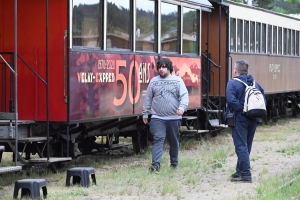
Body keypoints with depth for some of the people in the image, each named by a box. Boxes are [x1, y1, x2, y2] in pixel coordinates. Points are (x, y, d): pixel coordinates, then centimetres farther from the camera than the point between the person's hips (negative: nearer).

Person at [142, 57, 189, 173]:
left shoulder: (178, 80, 2)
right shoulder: (154, 81, 8)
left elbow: (184, 96, -7)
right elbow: (148, 98, 12)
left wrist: (182, 107, -25)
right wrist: (145, 114, 12)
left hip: (174, 117, 0)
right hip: (157, 117, 0)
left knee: (174, 141, 11)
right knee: (158, 139, -14)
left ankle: (174, 162, 27)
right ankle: (156, 164, -21)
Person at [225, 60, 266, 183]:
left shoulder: (233, 83, -11)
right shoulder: (254, 83, 10)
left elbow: (231, 100, -24)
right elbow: (263, 99, 9)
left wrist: (241, 109, -16)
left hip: (240, 119, -7)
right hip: (253, 120, 7)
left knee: (241, 147, -5)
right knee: (246, 146, 16)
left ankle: (246, 175, -9)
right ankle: (240, 171, 25)